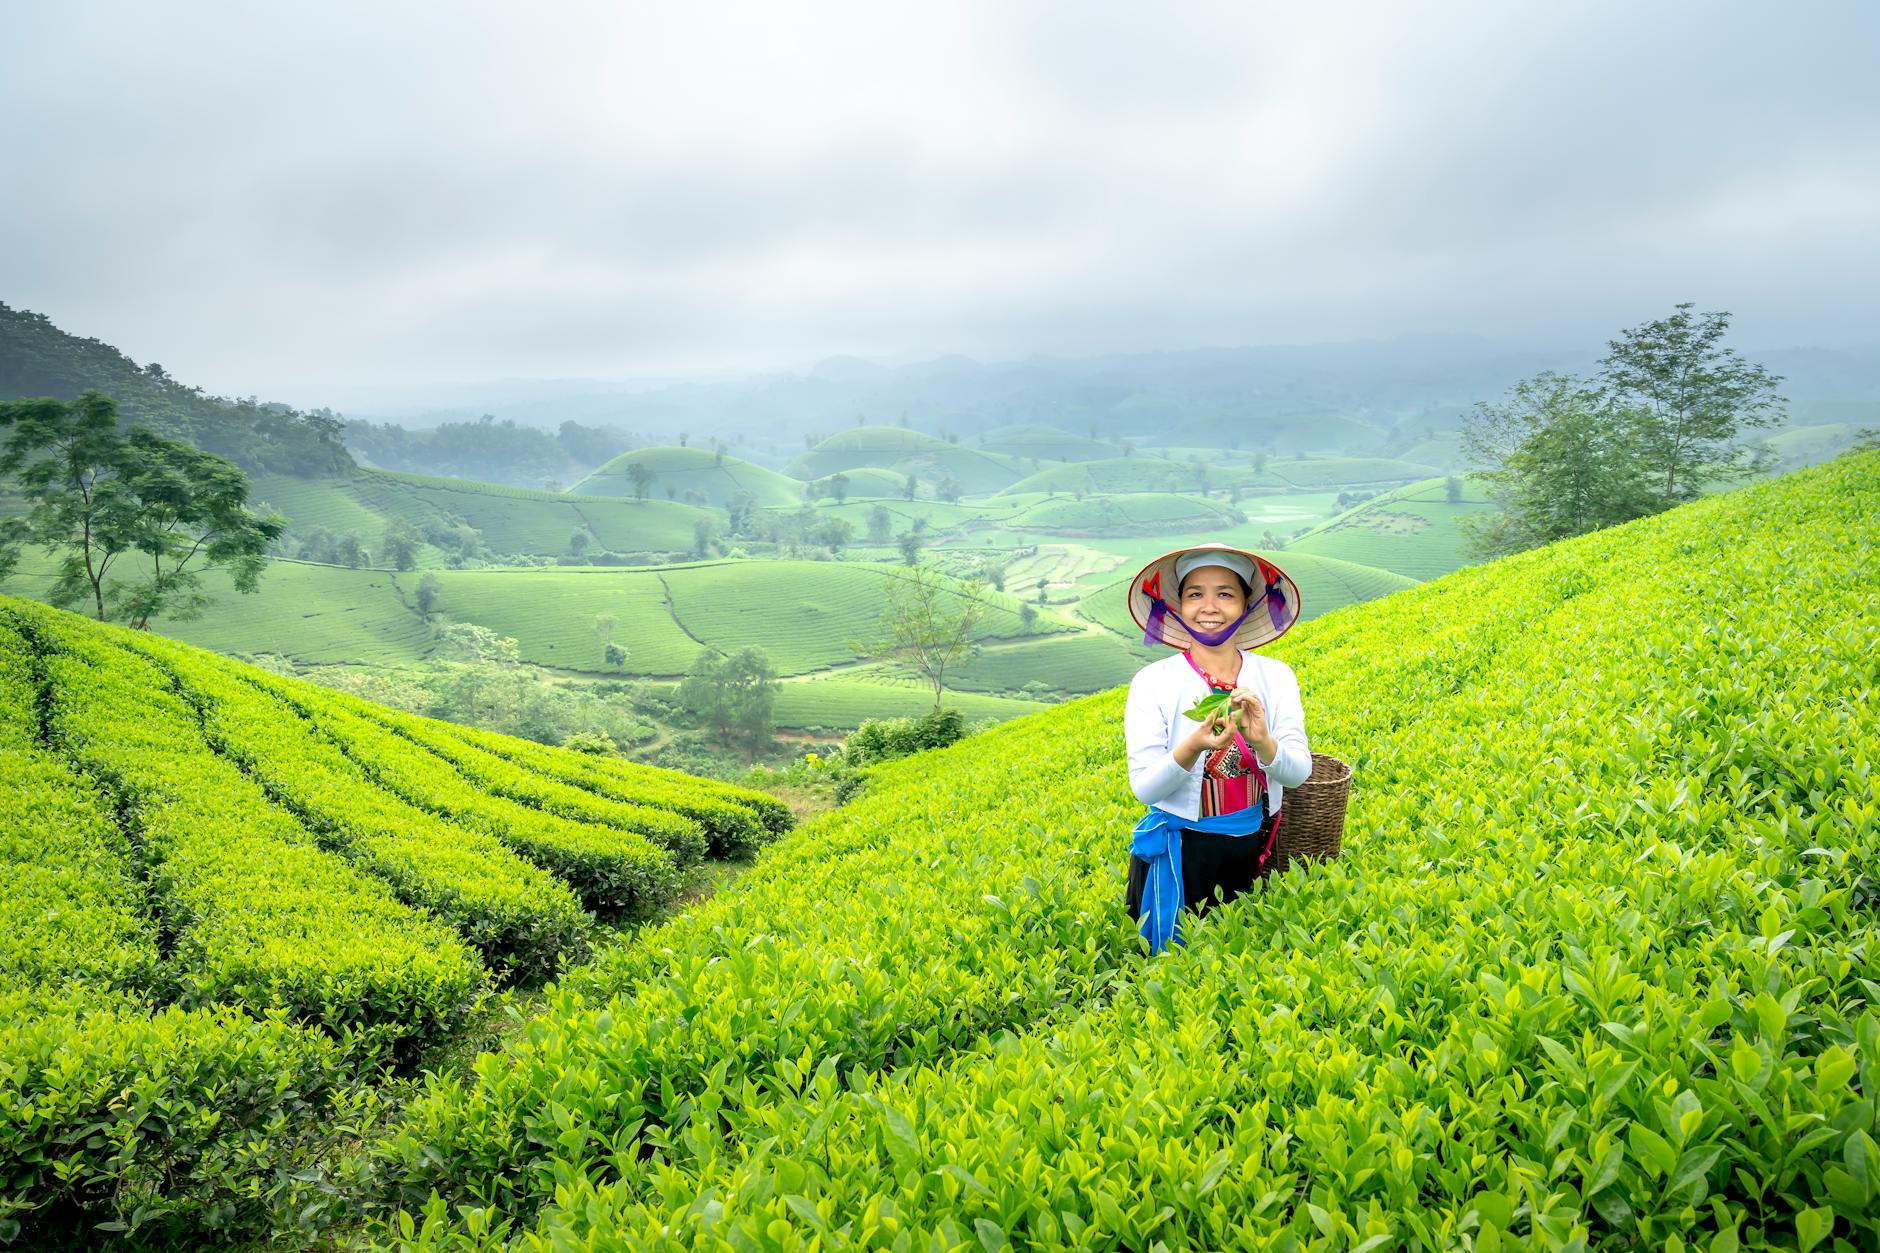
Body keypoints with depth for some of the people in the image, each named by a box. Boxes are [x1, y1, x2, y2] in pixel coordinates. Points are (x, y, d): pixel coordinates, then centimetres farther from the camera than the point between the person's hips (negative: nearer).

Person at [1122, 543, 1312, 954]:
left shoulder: (1276, 676, -4)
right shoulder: (1152, 682, -11)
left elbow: (1298, 772, -9)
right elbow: (1144, 787, -15)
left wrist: (1262, 741, -31)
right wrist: (1192, 747, -34)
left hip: (1252, 850, 3)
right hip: (1178, 853, -2)